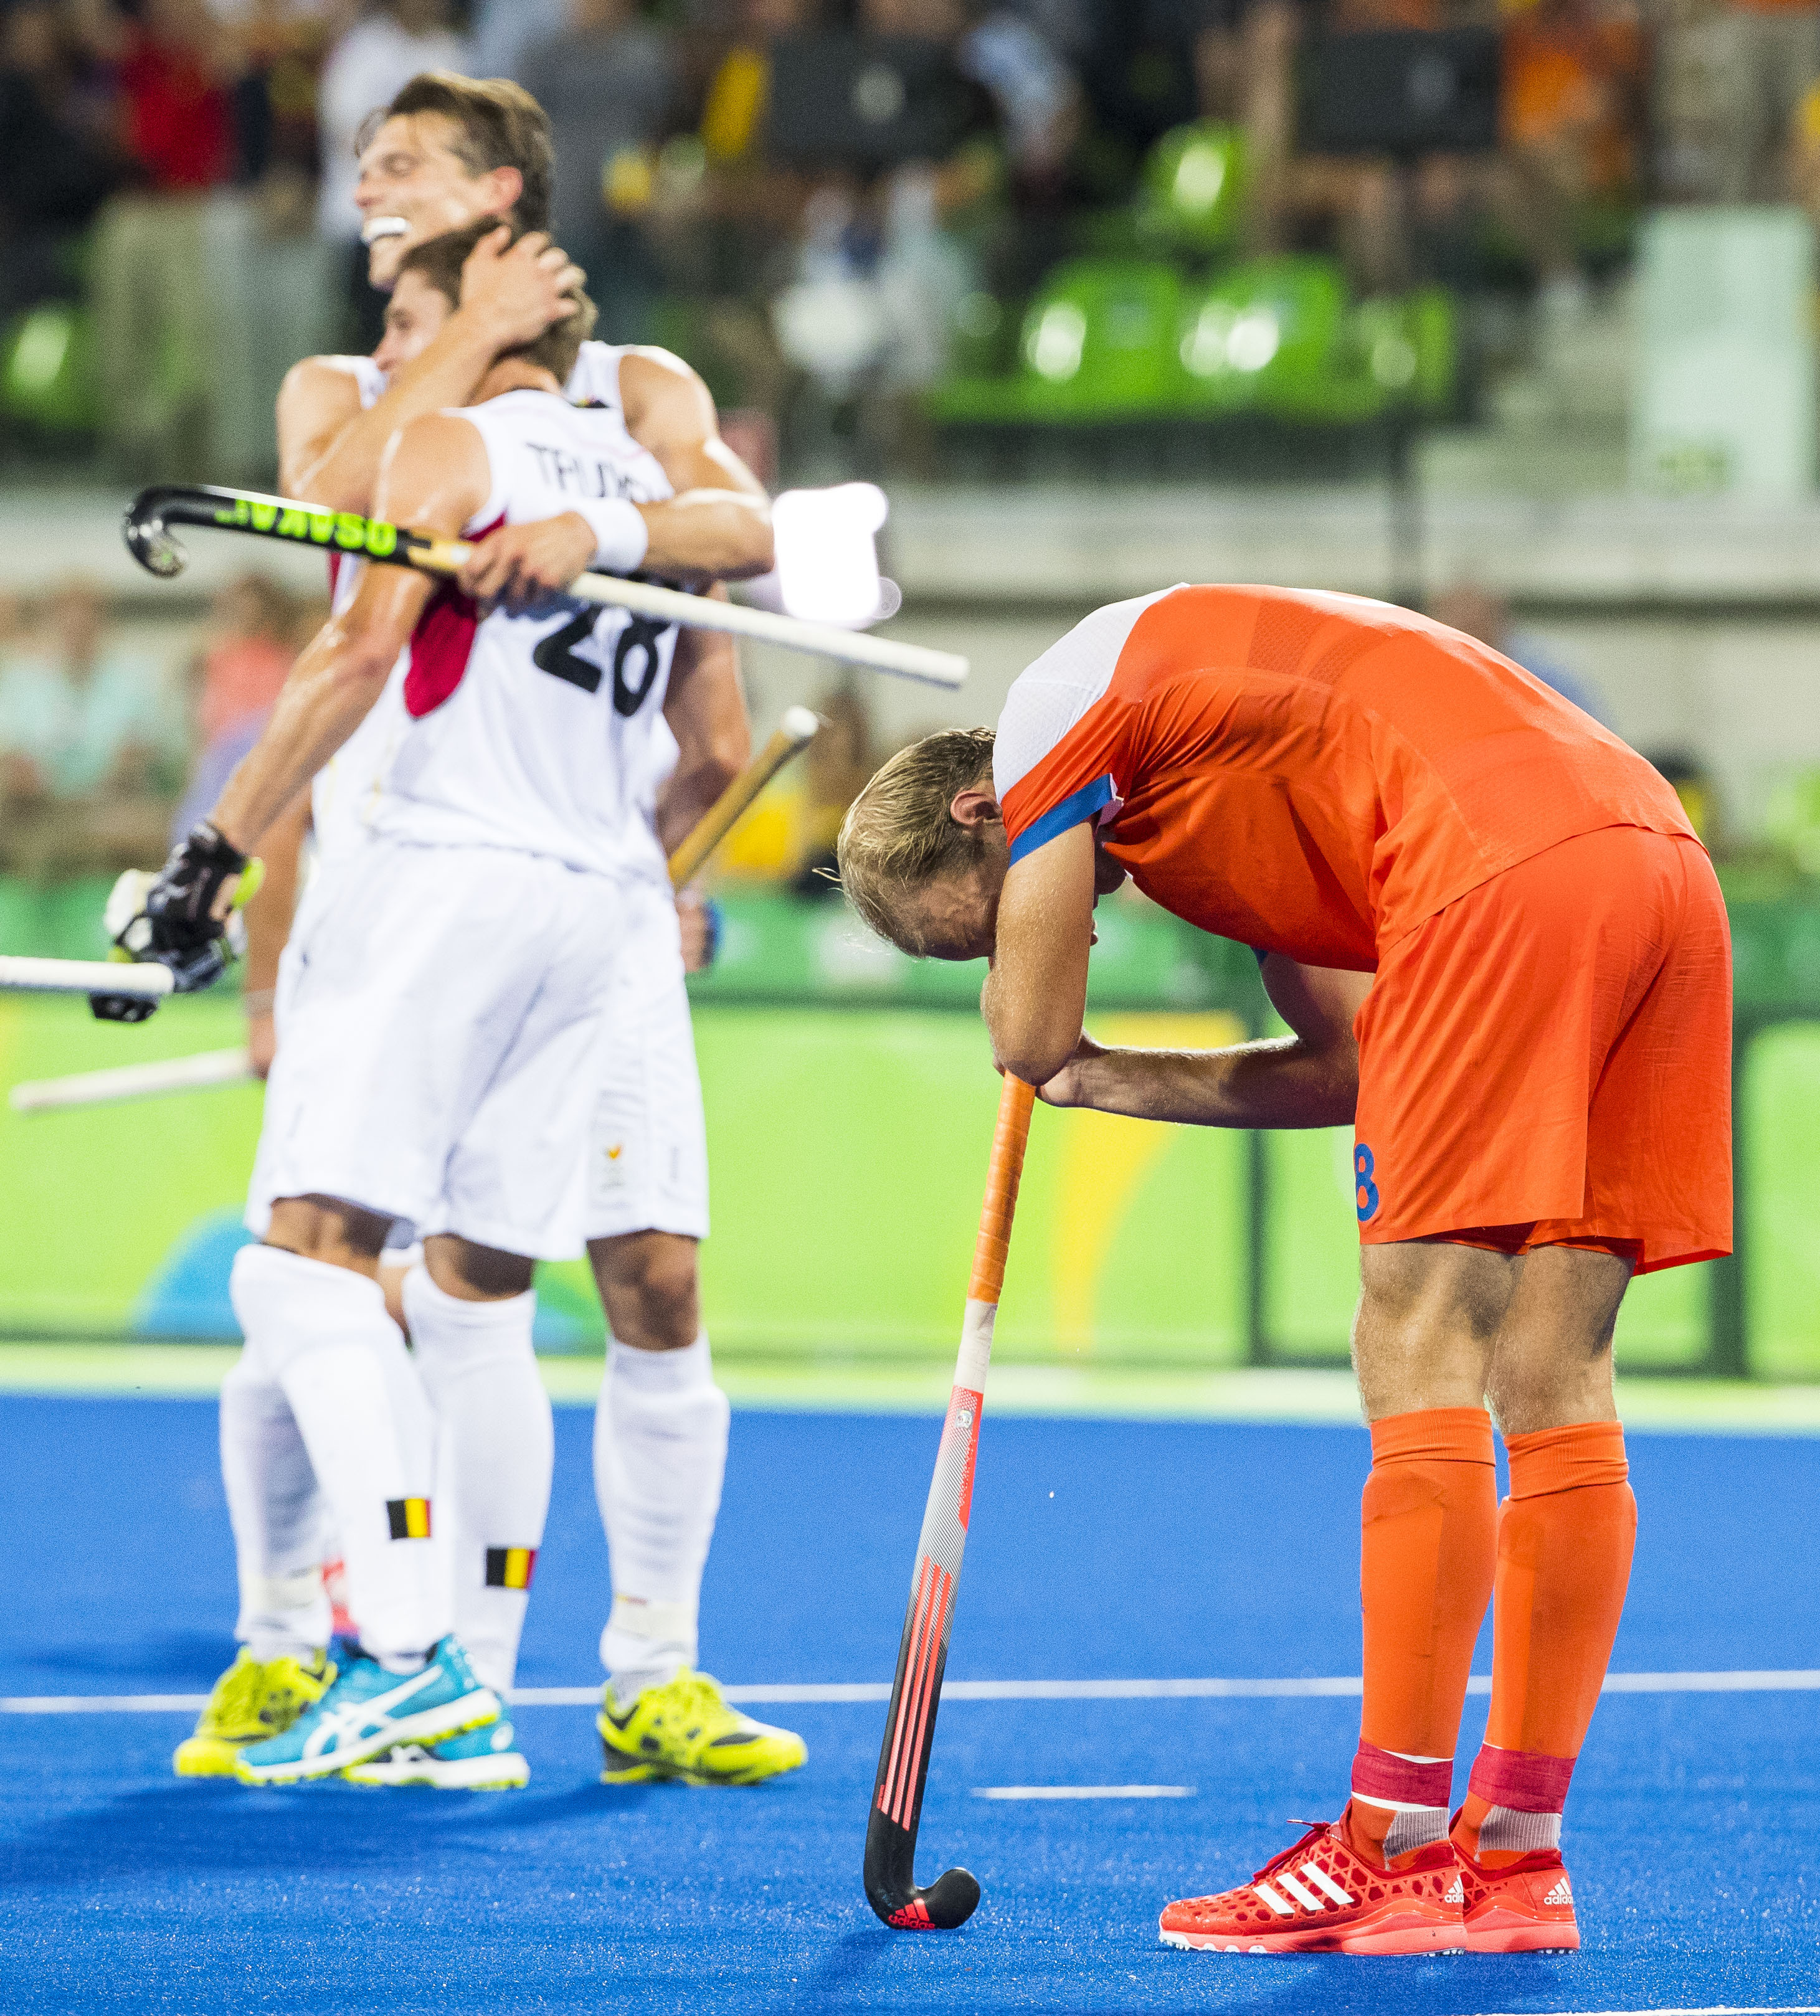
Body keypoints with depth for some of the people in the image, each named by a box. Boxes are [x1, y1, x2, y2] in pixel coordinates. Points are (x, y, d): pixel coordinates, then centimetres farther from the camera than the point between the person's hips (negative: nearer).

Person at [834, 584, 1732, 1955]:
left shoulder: (1060, 708, 9)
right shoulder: (1229, 790, 34)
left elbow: (1027, 1034, 8)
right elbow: (1345, 1066, 33)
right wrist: (1110, 1078, 28)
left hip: (1507, 867, -9)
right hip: (1664, 865, 9)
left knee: (1419, 1365, -6)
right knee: (1554, 1382, 9)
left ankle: (1394, 1852, -8)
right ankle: (1518, 1853, 9)